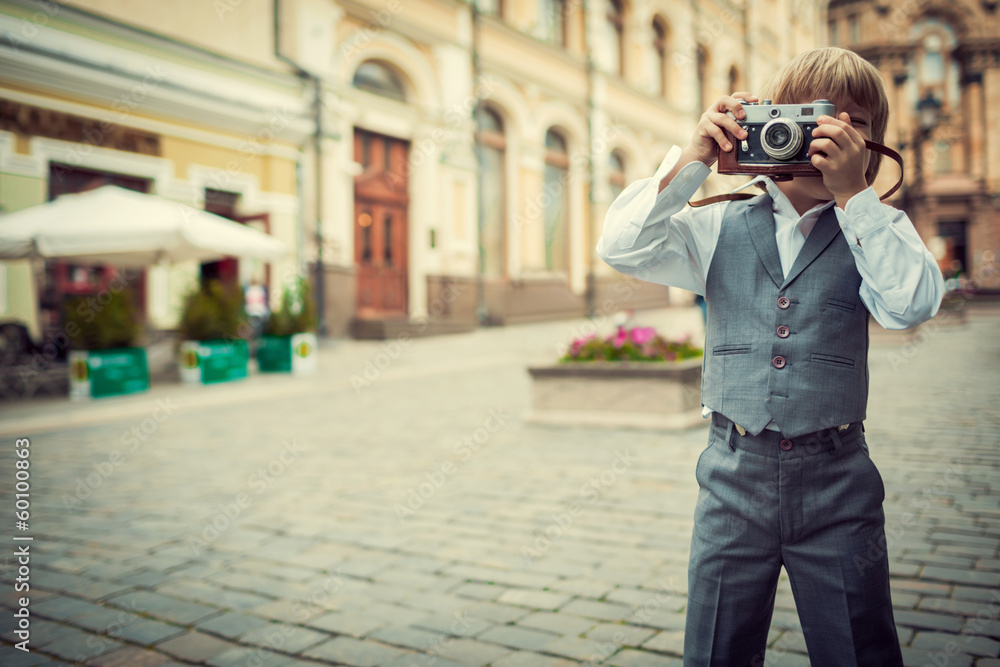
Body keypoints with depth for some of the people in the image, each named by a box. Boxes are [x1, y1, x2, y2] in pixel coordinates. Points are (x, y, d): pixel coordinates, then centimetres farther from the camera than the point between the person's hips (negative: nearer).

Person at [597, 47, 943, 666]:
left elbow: (912, 304, -16)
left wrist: (853, 194, -18)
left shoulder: (875, 228, 3)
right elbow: (622, 248, -9)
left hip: (837, 482, 0)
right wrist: (692, 161, -13)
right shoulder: (720, 228, 4)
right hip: (735, 476, 0)